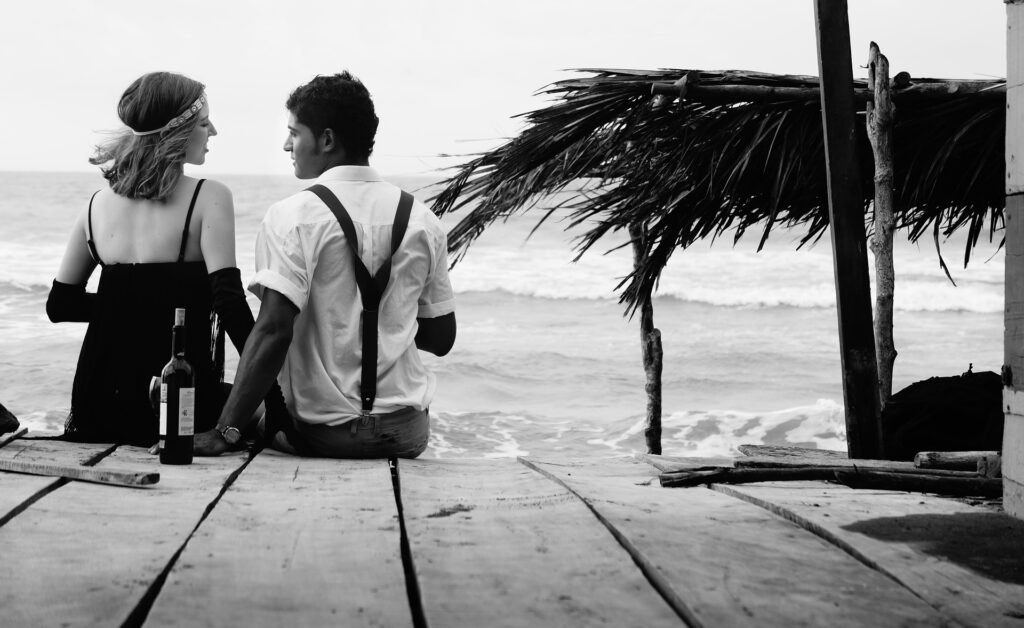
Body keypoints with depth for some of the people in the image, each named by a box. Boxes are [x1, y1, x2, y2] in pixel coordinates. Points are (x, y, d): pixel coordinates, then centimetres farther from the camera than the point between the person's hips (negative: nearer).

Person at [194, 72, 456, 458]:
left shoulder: (291, 217, -10)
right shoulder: (423, 221, 4)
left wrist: (224, 433, -20)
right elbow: (441, 338, 11)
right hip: (407, 434, 5)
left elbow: (274, 330, -21)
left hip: (322, 434, -5)